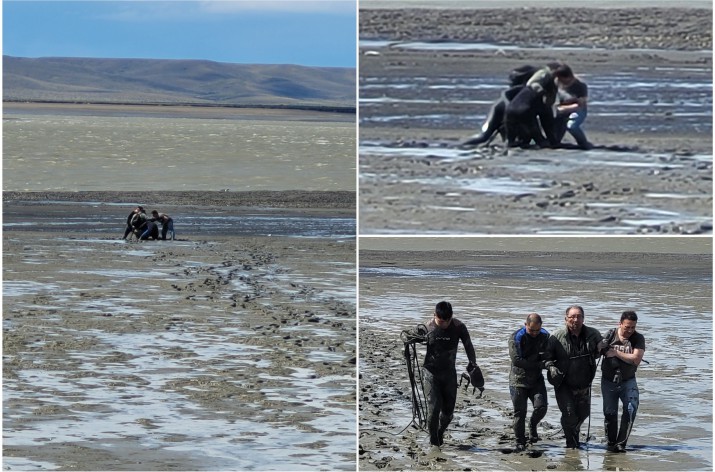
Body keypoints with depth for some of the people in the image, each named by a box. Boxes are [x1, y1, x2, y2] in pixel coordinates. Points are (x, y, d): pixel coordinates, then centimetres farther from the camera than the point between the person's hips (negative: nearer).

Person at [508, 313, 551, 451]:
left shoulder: (544, 336, 2)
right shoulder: (516, 337, -12)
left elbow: (548, 356, 2)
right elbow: (516, 360, -21)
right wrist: (539, 365, -23)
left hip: (536, 379, 3)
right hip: (518, 380, -3)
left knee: (541, 407, -12)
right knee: (520, 412, -1)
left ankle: (533, 426, 19)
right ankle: (520, 442, 10)